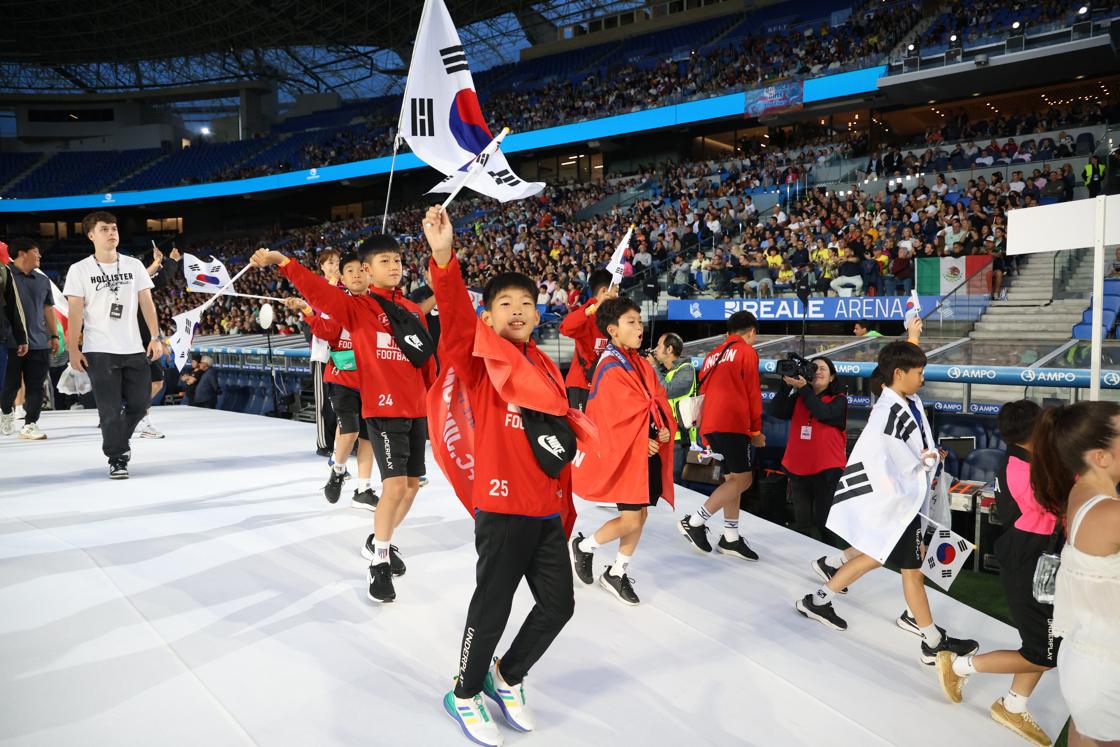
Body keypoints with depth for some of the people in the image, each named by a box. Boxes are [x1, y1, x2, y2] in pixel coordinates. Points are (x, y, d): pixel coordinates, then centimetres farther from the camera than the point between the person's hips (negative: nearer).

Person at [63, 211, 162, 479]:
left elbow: (146, 303, 6)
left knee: (140, 402, 9)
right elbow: (75, 312, -3)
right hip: (99, 351, -3)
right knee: (110, 409, -3)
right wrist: (73, 349, -8)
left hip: (134, 349, 3)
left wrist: (155, 337, -2)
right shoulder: (79, 270, 0)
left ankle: (119, 441, 34)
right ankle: (116, 459, 10)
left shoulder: (134, 265, 8)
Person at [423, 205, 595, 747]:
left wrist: (565, 509, 19)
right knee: (492, 606, 2)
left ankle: (508, 676, 36)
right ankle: (465, 694, 28)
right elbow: (454, 320, -26)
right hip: (501, 508, -6)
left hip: (548, 510, 7)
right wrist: (444, 259, -43)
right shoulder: (477, 358, -5)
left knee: (558, 604, 11)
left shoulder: (546, 368, 12)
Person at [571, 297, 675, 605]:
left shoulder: (642, 364, 10)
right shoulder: (611, 368, -17)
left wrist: (665, 429, -4)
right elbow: (612, 418, -19)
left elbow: (659, 401, 13)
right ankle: (583, 547, 20)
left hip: (650, 451, 8)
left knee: (641, 516, 12)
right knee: (630, 521, -7)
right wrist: (642, 443, -16)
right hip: (626, 453, -8)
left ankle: (617, 574, 27)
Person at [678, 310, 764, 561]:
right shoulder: (747, 351, 3)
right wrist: (756, 430, 6)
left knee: (732, 478, 11)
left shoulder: (713, 355, 23)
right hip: (733, 423, -8)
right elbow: (752, 393, -1)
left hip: (710, 425, 8)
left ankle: (730, 538, 8)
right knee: (742, 479, -7)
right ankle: (695, 521, -13)